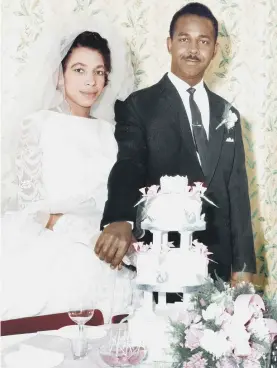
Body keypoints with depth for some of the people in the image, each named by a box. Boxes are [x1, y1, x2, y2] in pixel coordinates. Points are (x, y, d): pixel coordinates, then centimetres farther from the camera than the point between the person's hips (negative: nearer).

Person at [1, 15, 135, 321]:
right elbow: (30, 199, -2)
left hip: (101, 252, 3)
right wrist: (69, 228, -17)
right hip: (49, 245, -3)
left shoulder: (109, 132, 16)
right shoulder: (38, 124, 4)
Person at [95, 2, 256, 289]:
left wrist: (243, 266, 7)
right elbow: (127, 168, -18)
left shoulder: (227, 115, 12)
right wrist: (120, 220, -38)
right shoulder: (138, 106, -2)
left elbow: (237, 192, 11)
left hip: (217, 263, 4)